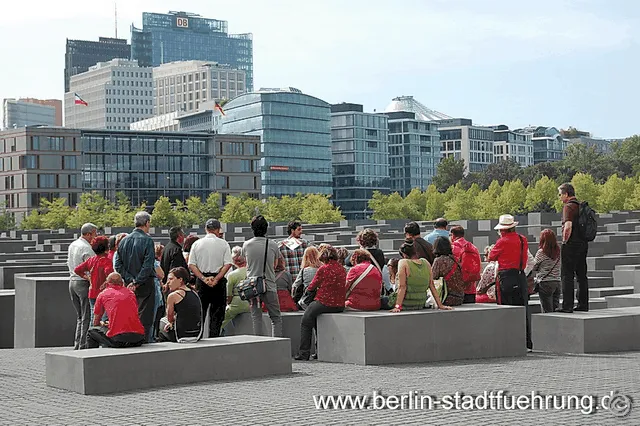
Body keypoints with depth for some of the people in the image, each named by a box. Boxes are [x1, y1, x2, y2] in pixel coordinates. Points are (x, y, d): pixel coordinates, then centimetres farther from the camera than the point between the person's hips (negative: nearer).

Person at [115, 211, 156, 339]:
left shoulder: (124, 241, 7)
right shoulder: (147, 240, -11)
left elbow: (118, 265, 5)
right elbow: (147, 265, -18)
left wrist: (130, 279, -1)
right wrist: (137, 282, -13)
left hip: (128, 284, 6)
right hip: (145, 284, -6)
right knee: (144, 316, -2)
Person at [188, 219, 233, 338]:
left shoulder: (197, 244, 4)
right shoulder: (223, 244, -1)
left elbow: (191, 265, -2)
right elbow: (228, 264, -10)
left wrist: (203, 278, -8)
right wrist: (216, 279, -11)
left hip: (201, 281, 2)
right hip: (219, 282, -2)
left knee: (200, 311, 9)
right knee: (217, 312, 4)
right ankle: (214, 336, 0)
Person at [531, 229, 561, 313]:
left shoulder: (540, 253, -9)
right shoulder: (559, 252, 4)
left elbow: (534, 268, 0)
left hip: (545, 283, -5)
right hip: (557, 282, 5)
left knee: (547, 311, -3)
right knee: (556, 309, 9)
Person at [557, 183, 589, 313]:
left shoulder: (569, 206, -13)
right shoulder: (581, 206, 14)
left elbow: (568, 226, -24)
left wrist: (565, 241, -14)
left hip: (571, 245, -9)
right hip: (583, 243, 9)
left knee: (567, 276, -5)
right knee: (581, 275, 12)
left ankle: (567, 305, -7)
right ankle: (583, 304, 16)